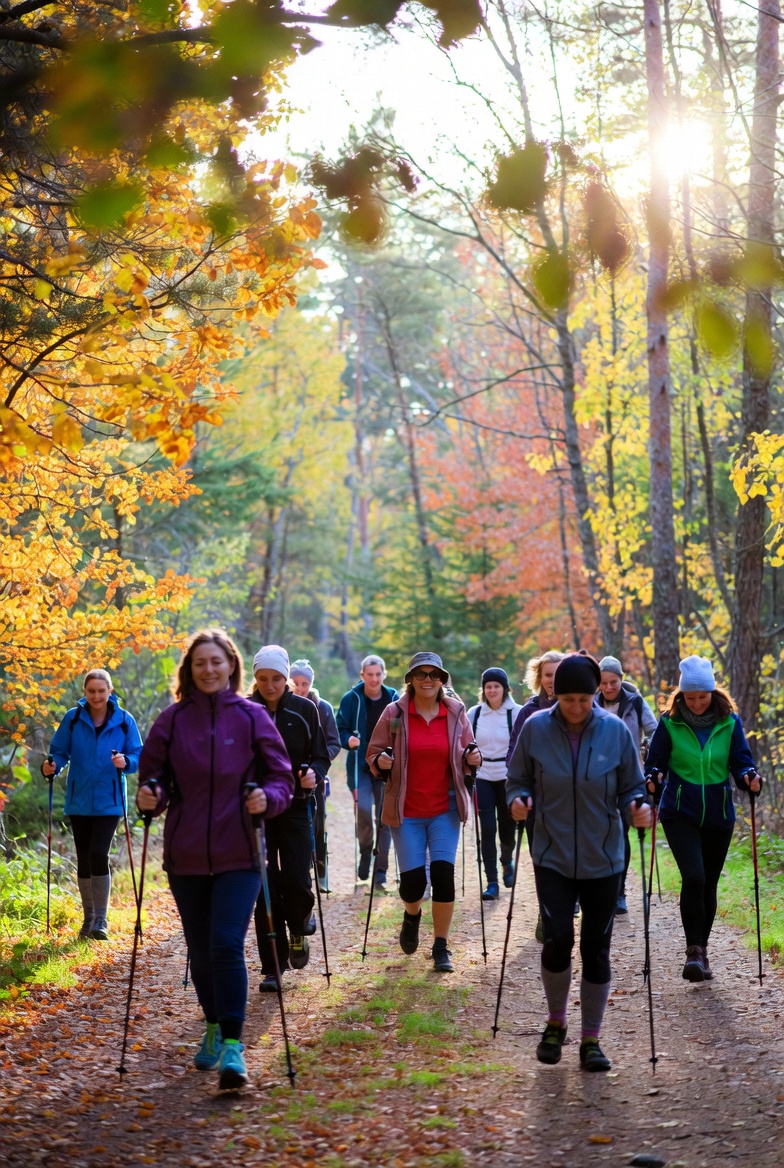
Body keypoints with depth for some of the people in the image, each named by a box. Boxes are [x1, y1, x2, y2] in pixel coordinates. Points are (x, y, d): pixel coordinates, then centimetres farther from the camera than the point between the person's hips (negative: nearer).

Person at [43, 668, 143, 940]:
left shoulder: (124, 721, -3)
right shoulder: (73, 718, -1)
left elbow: (138, 757, -1)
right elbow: (60, 752, 1)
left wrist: (125, 762, -23)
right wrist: (52, 767, -20)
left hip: (108, 802, -2)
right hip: (79, 802, 2)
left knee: (98, 855, -15)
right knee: (84, 860, 9)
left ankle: (101, 921, -6)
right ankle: (89, 918, 24)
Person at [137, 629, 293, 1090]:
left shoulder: (252, 717, -1)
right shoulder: (173, 719, 2)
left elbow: (282, 777, 2)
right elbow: (153, 775, 7)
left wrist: (267, 798, -19)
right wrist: (150, 798, -15)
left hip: (238, 854, -2)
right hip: (185, 856, 3)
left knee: (227, 946, -14)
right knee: (200, 952, 13)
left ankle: (233, 1048, -11)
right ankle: (214, 1027, 35)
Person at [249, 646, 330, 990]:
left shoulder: (304, 710, 1)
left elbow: (321, 755, 6)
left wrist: (314, 774, -16)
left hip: (295, 807, 0)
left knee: (297, 881, -10)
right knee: (266, 888, -2)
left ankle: (299, 929, 25)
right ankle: (273, 967, 8)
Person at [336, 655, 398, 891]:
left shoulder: (394, 700, 4)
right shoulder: (351, 699, -1)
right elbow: (340, 730, 1)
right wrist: (349, 740, -20)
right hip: (359, 767, -2)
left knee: (384, 818, 1)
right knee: (363, 809, -21)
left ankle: (381, 873, 9)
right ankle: (365, 851, 6)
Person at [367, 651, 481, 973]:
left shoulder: (456, 712, 1)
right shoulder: (394, 713, -4)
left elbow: (466, 753, 13)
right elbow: (373, 754, 2)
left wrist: (472, 757, -9)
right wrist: (381, 762, -19)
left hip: (445, 808, 1)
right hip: (407, 810, -1)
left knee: (443, 873, -8)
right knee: (412, 879, -4)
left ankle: (441, 947, 8)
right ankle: (411, 916, 33)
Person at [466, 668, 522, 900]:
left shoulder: (516, 713, -5)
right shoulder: (474, 713, 3)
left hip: (508, 778, -1)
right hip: (482, 778, 2)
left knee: (507, 826, 8)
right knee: (487, 829, -3)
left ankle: (507, 861, 40)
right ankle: (491, 882, 3)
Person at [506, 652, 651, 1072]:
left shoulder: (616, 731, -6)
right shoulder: (536, 729, -6)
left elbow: (630, 787, 4)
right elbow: (518, 780, 6)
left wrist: (637, 807, -17)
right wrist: (519, 800, -15)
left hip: (602, 859, 1)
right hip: (553, 856, -1)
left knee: (596, 947, 4)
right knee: (558, 938, -13)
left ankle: (591, 1040, 20)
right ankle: (555, 1023, 14)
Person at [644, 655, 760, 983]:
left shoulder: (729, 722, -1)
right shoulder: (670, 723, -5)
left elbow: (741, 761, 0)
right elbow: (654, 763, -3)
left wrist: (749, 777, -22)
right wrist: (653, 780, -24)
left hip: (718, 817, 2)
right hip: (680, 814, -2)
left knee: (708, 884, 11)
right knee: (693, 877, -19)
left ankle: (701, 950, 27)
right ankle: (694, 950, -6)